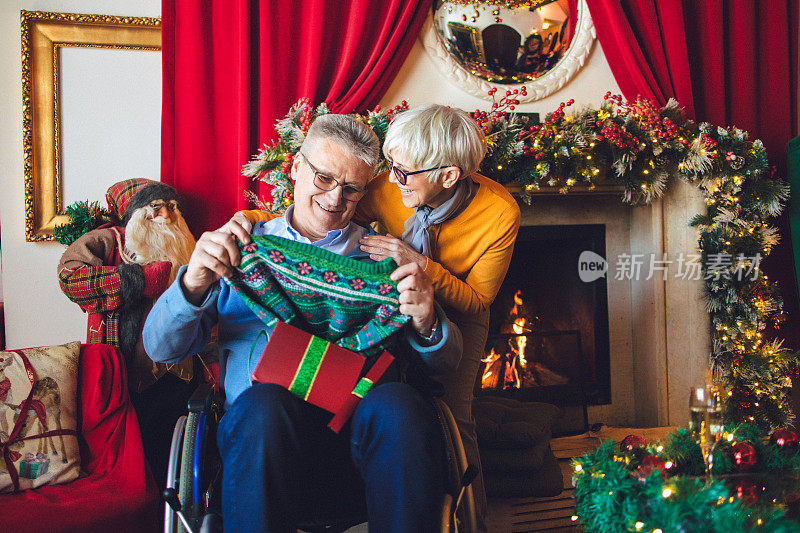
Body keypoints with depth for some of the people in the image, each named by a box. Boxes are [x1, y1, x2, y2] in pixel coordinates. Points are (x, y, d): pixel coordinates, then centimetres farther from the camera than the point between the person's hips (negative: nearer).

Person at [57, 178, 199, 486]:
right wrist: (143, 279, -14)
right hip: (121, 377, -4)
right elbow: (70, 275, -15)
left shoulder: (179, 250, 22)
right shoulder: (109, 240, 5)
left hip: (172, 377, 5)